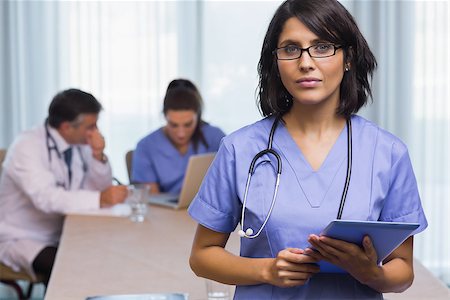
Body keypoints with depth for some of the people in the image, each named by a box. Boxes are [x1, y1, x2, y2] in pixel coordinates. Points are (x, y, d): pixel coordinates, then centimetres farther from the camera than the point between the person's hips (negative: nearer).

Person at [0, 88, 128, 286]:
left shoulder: (81, 143, 0)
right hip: (21, 239, -6)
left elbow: (100, 188, 4)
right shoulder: (27, 147, -20)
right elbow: (46, 197, -34)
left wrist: (98, 157, -14)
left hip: (62, 236, 7)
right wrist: (100, 199, -42)